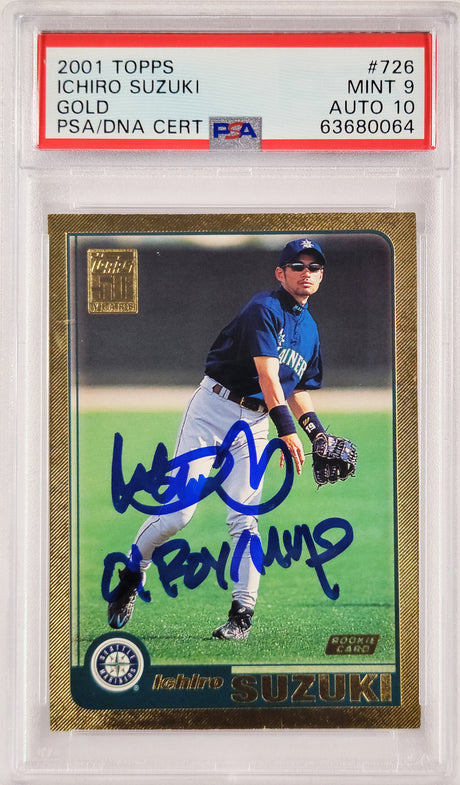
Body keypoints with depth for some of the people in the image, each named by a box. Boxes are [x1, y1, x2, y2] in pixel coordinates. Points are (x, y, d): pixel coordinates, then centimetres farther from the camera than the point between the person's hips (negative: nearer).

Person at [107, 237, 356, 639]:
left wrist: (318, 432, 10)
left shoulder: (310, 329, 14)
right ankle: (132, 575, 13)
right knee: (178, 511, -10)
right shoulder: (264, 309, -11)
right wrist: (288, 430, -32)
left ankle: (243, 613, 3)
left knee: (245, 518, -4)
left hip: (255, 424, 6)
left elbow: (298, 390, 24)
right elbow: (267, 375, -23)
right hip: (213, 409, -6)